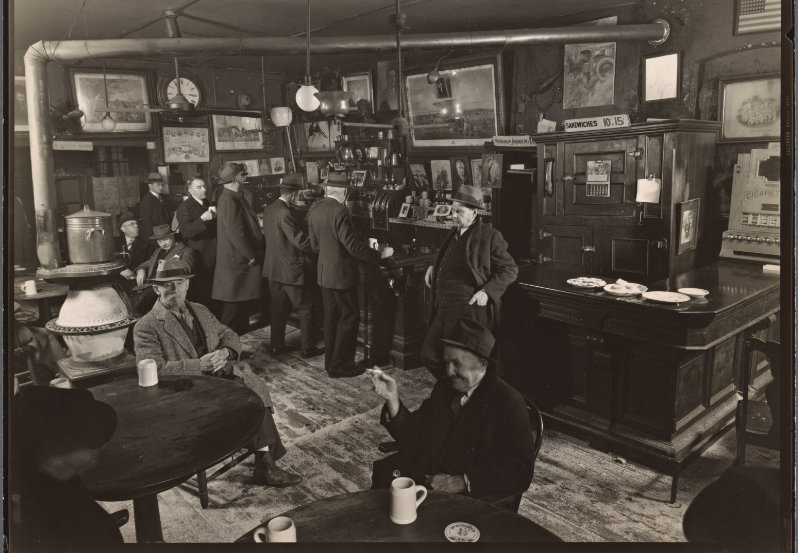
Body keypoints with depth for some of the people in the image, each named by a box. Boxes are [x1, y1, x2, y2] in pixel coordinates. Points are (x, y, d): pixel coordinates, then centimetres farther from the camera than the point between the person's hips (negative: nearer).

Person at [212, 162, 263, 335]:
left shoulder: (234, 198, 12)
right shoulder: (229, 201, -20)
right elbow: (236, 234, -24)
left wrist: (254, 252, 14)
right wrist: (252, 256, -16)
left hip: (240, 261, 10)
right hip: (236, 264, -10)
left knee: (240, 305, 18)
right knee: (233, 307, -1)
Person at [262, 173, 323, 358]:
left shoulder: (268, 209, 5)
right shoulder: (285, 213, -22)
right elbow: (301, 241, -23)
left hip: (272, 268, 9)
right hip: (290, 269, -9)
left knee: (278, 307, 17)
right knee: (305, 309, 5)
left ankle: (277, 344, 25)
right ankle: (307, 348, 11)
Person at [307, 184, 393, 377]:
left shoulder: (314, 210, 4)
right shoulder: (339, 211, -20)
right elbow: (353, 245, -21)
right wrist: (379, 255, -12)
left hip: (324, 273, 8)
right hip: (342, 274, -8)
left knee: (331, 317, 16)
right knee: (349, 318, 4)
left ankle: (331, 362, 25)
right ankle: (341, 365, 9)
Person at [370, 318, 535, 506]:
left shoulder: (509, 403, -12)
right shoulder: (444, 387, 8)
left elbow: (520, 472, -17)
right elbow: (414, 434, 7)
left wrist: (463, 482, -23)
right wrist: (393, 399, -8)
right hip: (424, 482, 6)